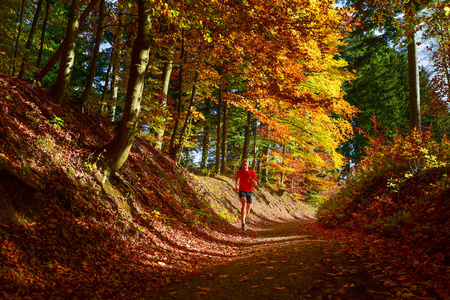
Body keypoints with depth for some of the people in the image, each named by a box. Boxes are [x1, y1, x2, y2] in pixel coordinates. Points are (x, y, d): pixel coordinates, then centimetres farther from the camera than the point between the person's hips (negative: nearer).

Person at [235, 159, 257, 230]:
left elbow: (255, 184, -10)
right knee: (244, 204, -31)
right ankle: (243, 223, -35)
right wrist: (236, 185, 22)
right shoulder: (239, 172, -1)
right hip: (242, 191, -1)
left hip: (249, 192, 1)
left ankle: (243, 218, 44)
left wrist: (251, 178, -26)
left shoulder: (252, 173, -6)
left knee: (248, 209, 7)